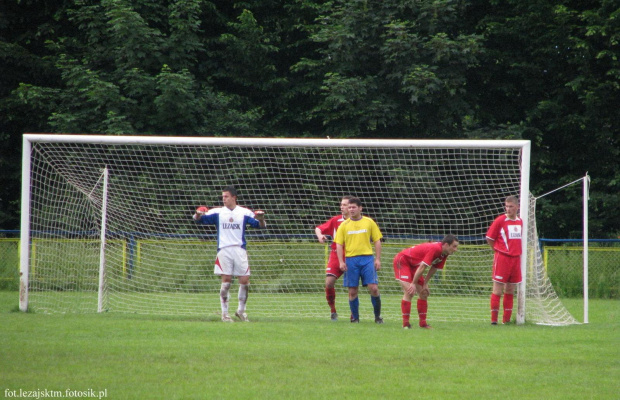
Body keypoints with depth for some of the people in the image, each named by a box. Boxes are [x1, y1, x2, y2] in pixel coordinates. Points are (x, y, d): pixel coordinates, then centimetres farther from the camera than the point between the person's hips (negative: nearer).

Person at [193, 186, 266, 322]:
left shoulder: (244, 213, 8)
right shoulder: (217, 212, 8)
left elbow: (260, 225, 5)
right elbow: (199, 219, 3)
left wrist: (261, 219, -17)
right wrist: (198, 215, -20)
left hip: (240, 249, 1)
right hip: (224, 250, -1)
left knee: (245, 281, -2)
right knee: (226, 281, -6)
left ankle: (241, 310, 15)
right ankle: (224, 313, 1)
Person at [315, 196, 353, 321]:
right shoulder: (336, 220, 6)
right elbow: (319, 228, 9)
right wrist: (319, 235, -13)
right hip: (336, 254, 2)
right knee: (329, 282, -11)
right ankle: (332, 310, 4)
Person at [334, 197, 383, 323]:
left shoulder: (369, 222, 6)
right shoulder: (344, 225, 7)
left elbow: (377, 241, 8)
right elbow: (339, 244, 6)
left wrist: (378, 259, 0)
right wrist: (341, 262, -5)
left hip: (367, 258, -1)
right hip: (351, 259, 1)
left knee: (373, 288, -9)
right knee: (352, 291, 1)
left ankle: (377, 316, 4)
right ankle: (355, 317, 12)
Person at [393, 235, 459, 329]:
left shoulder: (444, 254, -4)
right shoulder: (434, 249, -33)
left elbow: (434, 269, 5)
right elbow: (422, 267, -30)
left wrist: (425, 284, 0)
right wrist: (414, 284, -25)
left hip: (413, 264, 10)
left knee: (424, 293, 5)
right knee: (409, 292, -20)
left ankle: (423, 323, 10)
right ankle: (405, 324, -17)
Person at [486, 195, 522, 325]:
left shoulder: (520, 222, 10)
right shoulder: (500, 220, -6)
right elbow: (489, 238, -2)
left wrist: (517, 251, 13)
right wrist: (499, 250, 0)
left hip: (516, 258, 5)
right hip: (502, 259, -5)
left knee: (510, 290, 8)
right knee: (498, 289, -6)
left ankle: (506, 319, 13)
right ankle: (494, 319, -4)